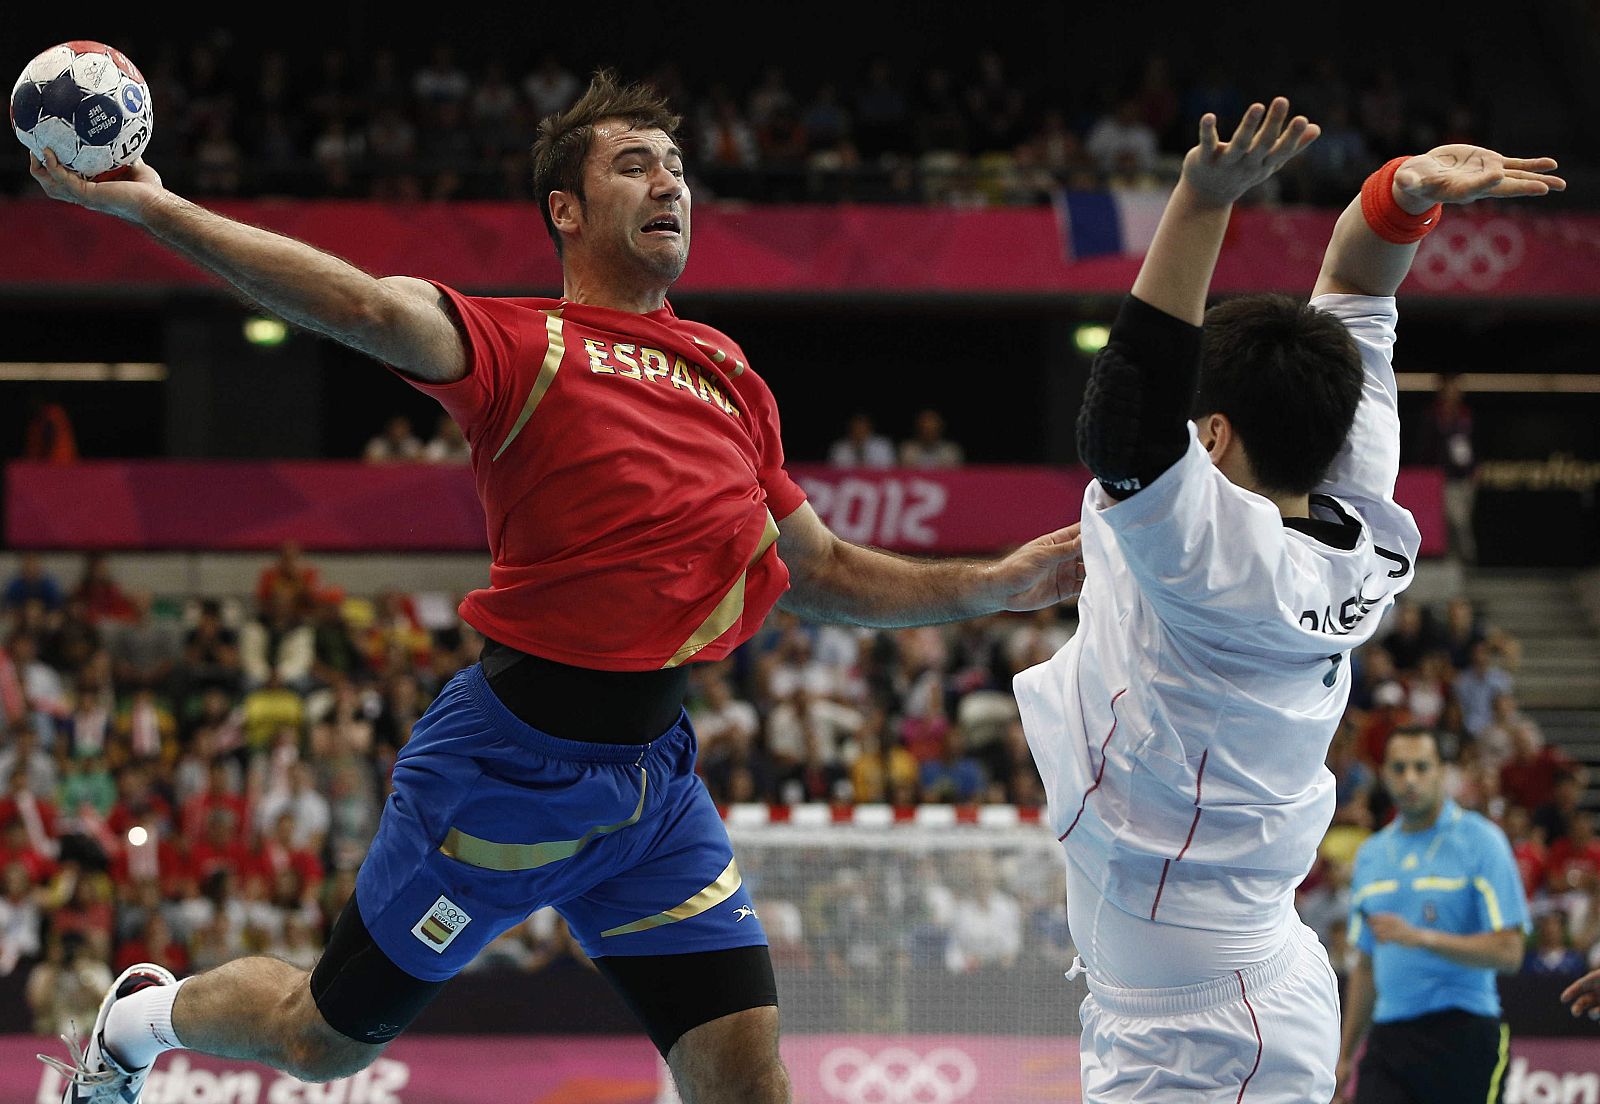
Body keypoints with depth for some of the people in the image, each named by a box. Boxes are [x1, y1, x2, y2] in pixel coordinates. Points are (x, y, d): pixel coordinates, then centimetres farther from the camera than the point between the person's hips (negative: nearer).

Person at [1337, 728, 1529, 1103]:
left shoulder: (1482, 842, -3)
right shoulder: (1371, 854, 15)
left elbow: (1509, 952, -11)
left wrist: (1422, 938, -22)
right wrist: (1345, 1056, 16)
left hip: (1462, 1039, -4)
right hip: (1388, 1039, 4)